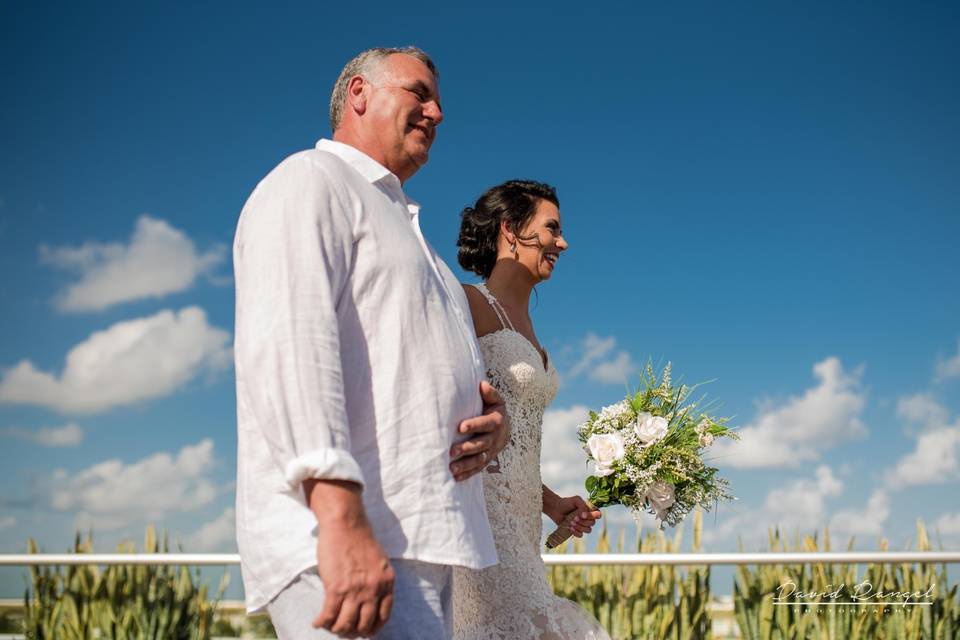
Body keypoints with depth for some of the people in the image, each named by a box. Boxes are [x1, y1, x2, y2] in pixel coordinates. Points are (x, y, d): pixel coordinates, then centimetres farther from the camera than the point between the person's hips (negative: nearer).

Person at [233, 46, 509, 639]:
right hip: (340, 541, -9)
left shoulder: (402, 224, 29)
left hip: (418, 543, 9)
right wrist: (340, 514, -28)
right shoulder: (310, 181, 1)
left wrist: (495, 420, 3)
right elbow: (289, 345, -16)